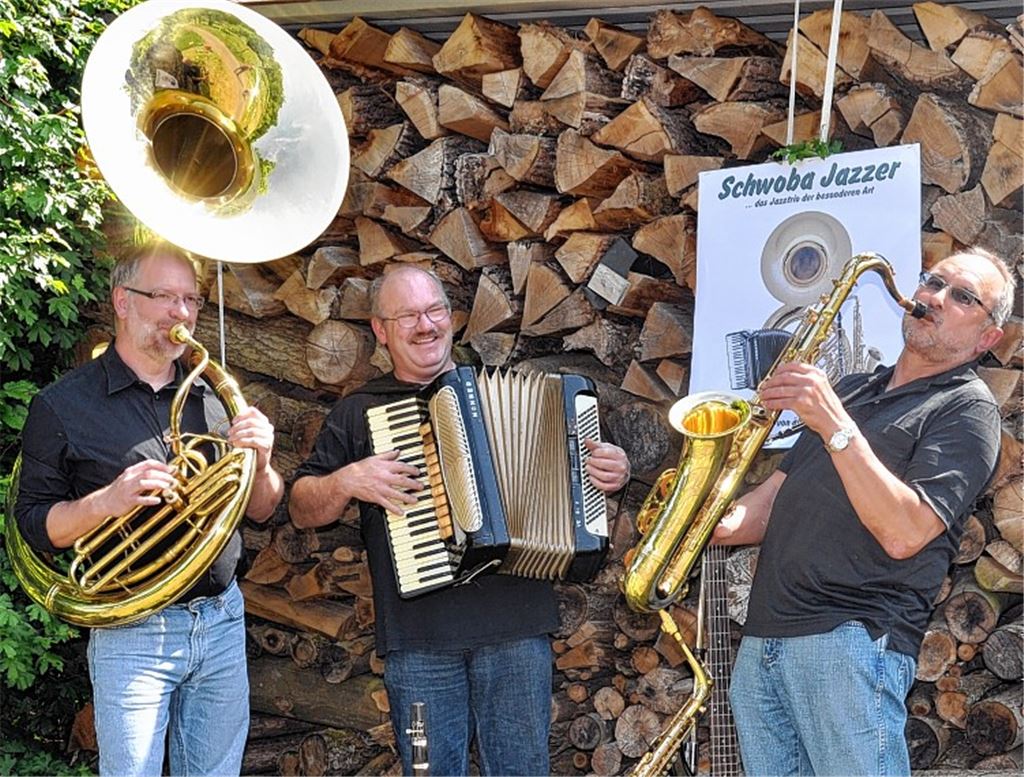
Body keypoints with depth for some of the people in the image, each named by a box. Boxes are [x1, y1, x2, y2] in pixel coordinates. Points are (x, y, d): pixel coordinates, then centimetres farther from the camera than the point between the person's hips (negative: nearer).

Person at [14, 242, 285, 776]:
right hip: (131, 634, -4)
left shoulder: (212, 397, 10)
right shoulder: (63, 406, -3)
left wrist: (259, 464, -9)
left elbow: (261, 512, 13)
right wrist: (106, 501, -21)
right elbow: (35, 526, -3)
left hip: (222, 620, 4)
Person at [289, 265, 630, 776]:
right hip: (417, 636, 0)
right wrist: (348, 481, -9)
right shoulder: (358, 413, 12)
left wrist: (611, 474, 1)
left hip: (516, 622, 1)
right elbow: (302, 509, 11)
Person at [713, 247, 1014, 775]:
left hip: (853, 641, -6)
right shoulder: (851, 390, 23)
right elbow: (779, 498, 22)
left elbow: (903, 533, -15)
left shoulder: (966, 408, 0)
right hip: (761, 642, 7)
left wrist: (836, 426, -20)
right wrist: (720, 526, 0)